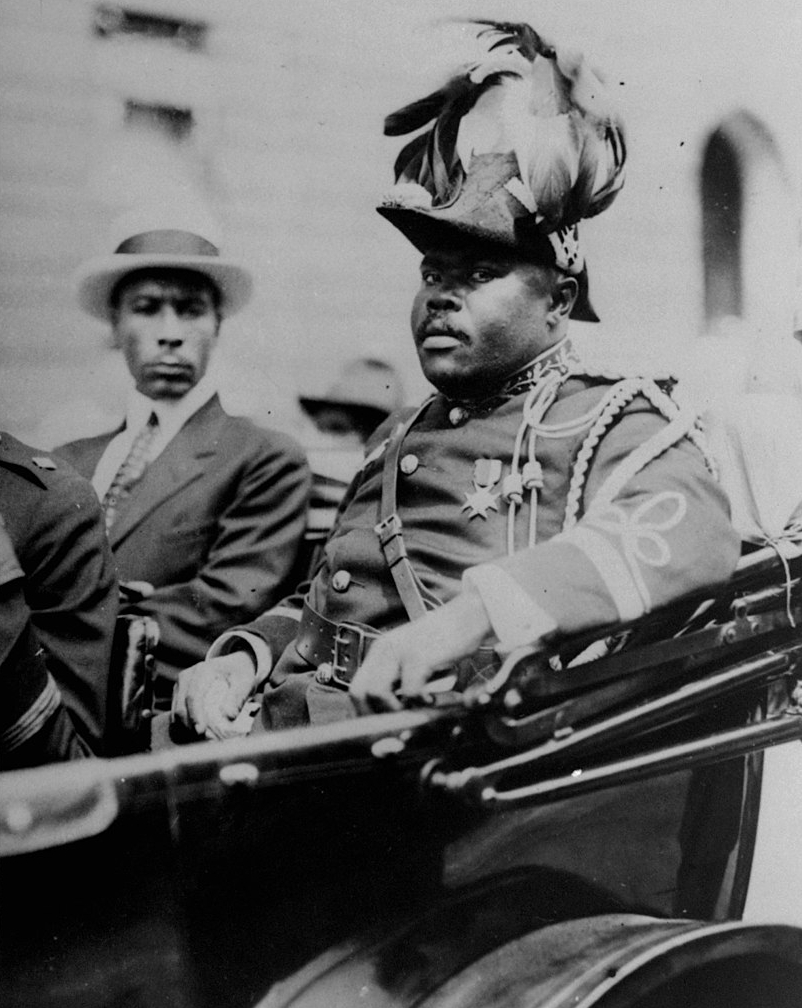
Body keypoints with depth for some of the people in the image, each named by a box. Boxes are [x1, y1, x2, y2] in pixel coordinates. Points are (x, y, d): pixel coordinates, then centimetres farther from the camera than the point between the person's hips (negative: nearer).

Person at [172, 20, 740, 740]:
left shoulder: (613, 422, 2)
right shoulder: (399, 436, 24)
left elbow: (692, 533, -20)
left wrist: (467, 615, -31)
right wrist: (242, 658, 6)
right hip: (291, 728, 6)